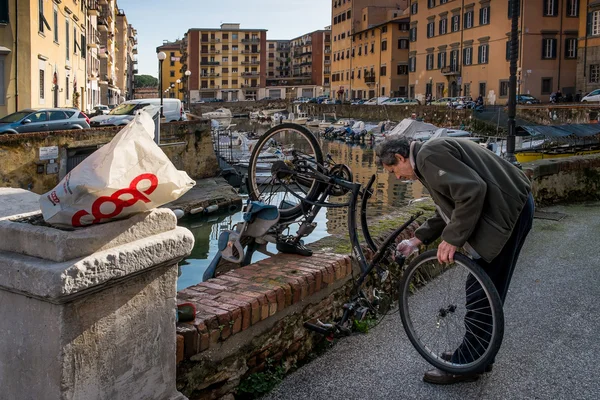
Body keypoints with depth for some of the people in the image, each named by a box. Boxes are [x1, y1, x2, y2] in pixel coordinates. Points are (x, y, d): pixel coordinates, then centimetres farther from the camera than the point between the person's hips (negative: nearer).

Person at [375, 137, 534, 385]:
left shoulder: (429, 155, -16)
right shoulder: (432, 155, 17)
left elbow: (472, 190, -26)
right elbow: (449, 210, 22)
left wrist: (452, 239, -20)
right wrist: (417, 240, 17)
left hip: (507, 211, -11)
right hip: (511, 206, 11)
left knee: (481, 293, -3)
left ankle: (465, 365, 8)